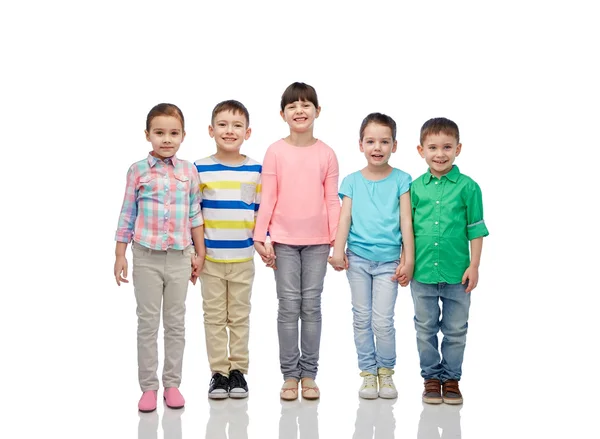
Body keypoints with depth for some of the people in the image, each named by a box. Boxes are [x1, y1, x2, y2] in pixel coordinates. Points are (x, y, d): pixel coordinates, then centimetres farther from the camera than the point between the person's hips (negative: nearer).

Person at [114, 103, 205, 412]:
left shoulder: (189, 171, 3)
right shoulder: (138, 170, -3)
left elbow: (195, 214, 8)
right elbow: (127, 215, 0)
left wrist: (200, 253, 8)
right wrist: (120, 255, -2)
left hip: (180, 257, 2)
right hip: (146, 257, -2)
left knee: (176, 323, 9)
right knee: (147, 323, 4)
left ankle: (172, 384, 18)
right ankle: (148, 387, 12)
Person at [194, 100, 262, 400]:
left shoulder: (256, 170, 0)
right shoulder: (200, 169, -3)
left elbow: (262, 209, 4)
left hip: (243, 257, 1)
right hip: (210, 257, 0)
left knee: (240, 316, 10)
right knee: (214, 316, 7)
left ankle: (238, 370, 20)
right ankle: (218, 372, 17)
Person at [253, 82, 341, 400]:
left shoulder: (326, 154, 1)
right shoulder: (275, 152, -1)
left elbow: (332, 200, 2)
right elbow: (268, 198, -1)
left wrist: (337, 239, 0)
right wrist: (260, 237, -3)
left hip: (317, 242, 1)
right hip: (284, 240, -1)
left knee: (312, 306, 6)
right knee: (289, 306, 2)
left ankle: (309, 374, 15)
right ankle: (290, 374, 11)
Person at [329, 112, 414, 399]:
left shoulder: (400, 180, 1)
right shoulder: (352, 181, 4)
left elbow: (406, 222, -1)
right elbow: (344, 218, 0)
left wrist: (408, 260, -4)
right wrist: (338, 252, -12)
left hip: (388, 260, -2)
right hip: (357, 259, 2)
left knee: (383, 321, -4)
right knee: (362, 319, 8)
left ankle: (386, 371, 17)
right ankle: (368, 372, 20)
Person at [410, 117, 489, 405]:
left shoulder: (467, 187, -3)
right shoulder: (415, 187, 3)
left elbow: (475, 229, -1)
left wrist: (474, 266, -4)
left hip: (456, 273, -1)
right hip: (422, 272, 2)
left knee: (455, 330, 9)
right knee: (426, 328, 11)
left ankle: (451, 378, 23)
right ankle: (431, 378, 25)